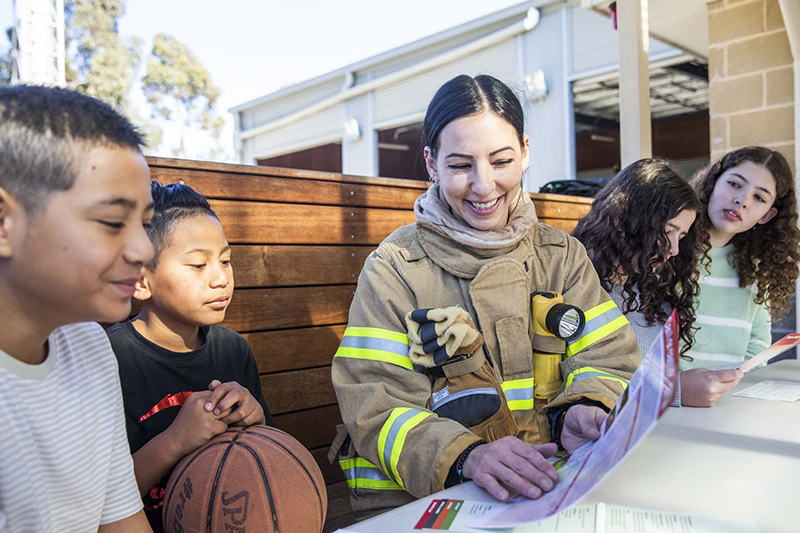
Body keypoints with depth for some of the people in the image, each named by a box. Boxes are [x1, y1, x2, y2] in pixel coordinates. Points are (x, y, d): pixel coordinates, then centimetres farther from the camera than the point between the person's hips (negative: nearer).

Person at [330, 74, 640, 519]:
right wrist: (465, 456, -28)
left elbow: (609, 359, 3)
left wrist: (582, 413, -19)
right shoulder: (393, 269, -2)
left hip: (552, 486, 2)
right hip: (417, 503, -1)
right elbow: (374, 406, -10)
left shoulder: (563, 256, 10)